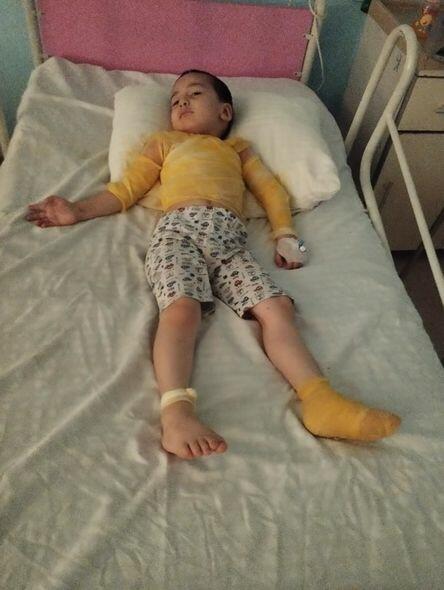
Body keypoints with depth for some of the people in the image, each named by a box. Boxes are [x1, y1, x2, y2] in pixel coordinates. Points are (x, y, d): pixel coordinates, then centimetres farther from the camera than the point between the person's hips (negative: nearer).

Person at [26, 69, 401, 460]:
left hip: (229, 239, 2)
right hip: (179, 227, -1)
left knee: (277, 307, -20)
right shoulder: (164, 142, 35)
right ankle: (177, 414, -43)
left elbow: (271, 189, 25)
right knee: (182, 309, -30)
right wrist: (80, 211, 15)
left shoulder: (238, 148, 37)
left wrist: (285, 236, 8)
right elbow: (126, 189, 28)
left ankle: (321, 399, -31)